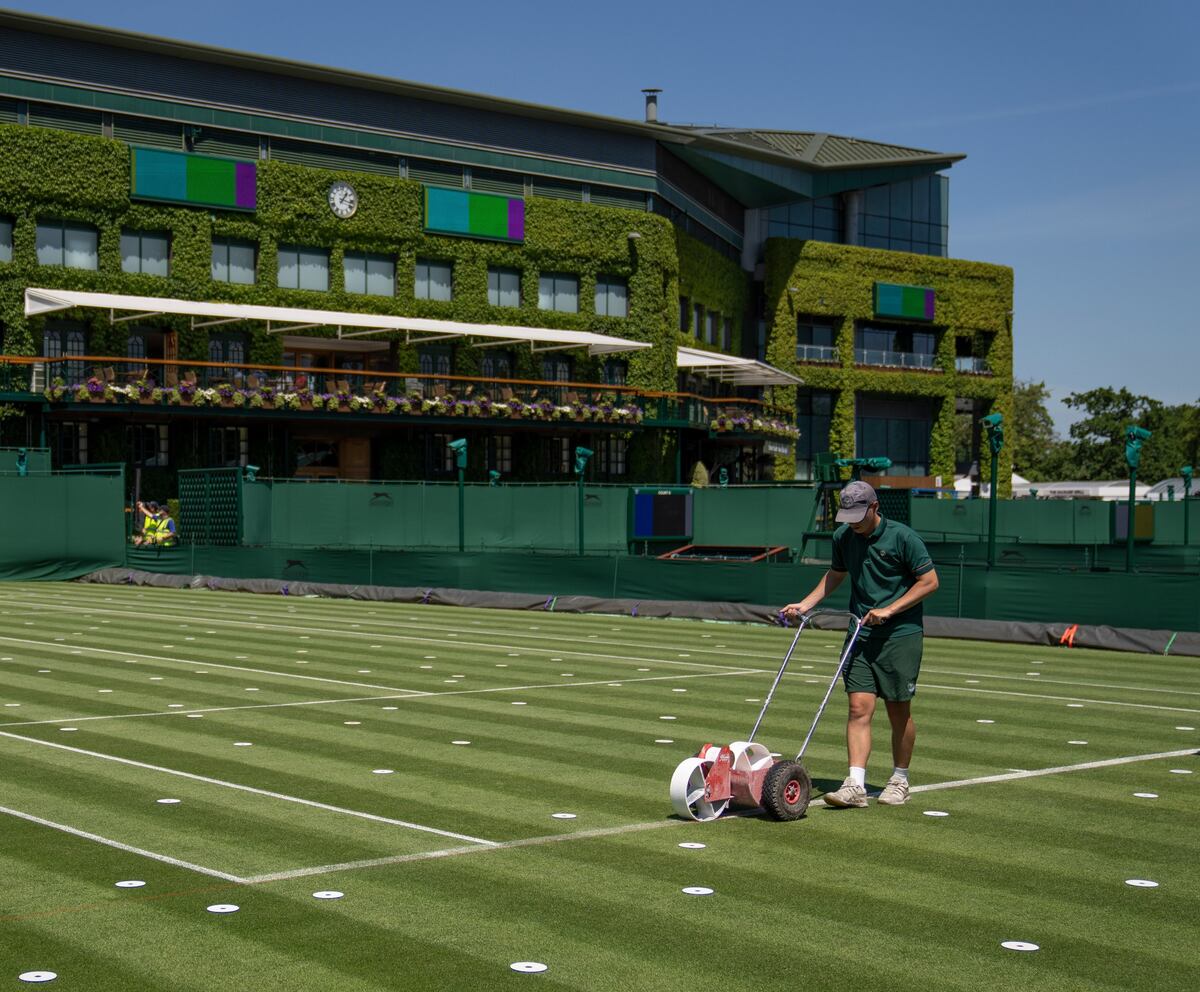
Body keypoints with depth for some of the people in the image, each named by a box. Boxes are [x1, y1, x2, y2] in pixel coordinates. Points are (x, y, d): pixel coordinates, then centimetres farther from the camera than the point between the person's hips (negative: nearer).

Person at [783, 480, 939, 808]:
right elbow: (835, 574, 23)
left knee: (899, 711, 4)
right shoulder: (843, 537, 5)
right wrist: (805, 604, 12)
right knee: (859, 707, -7)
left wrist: (889, 610, -15)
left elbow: (930, 581, -8)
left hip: (900, 635, -4)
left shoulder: (903, 537, -11)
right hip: (862, 635, 4)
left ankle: (899, 781, 20)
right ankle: (855, 785, -11)